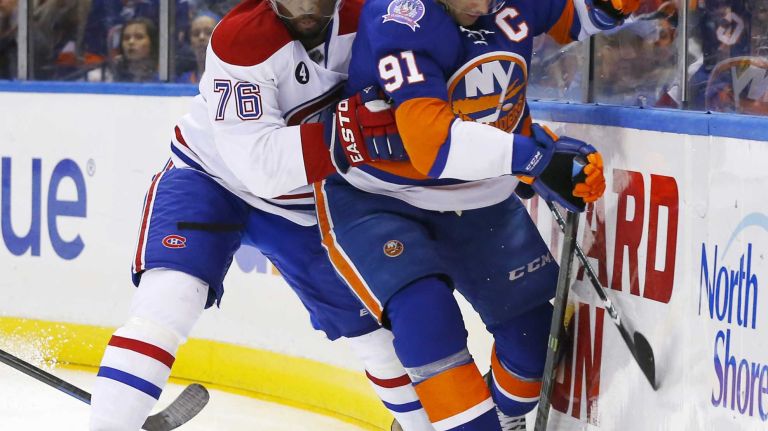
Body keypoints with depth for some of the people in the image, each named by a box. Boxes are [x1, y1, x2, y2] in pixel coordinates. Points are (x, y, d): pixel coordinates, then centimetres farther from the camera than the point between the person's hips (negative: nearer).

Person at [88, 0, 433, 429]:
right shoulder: (241, 39, -31)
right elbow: (261, 165, -37)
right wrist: (349, 134, -48)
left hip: (304, 203, 4)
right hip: (210, 176, -4)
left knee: (374, 325, 9)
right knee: (171, 297, -28)